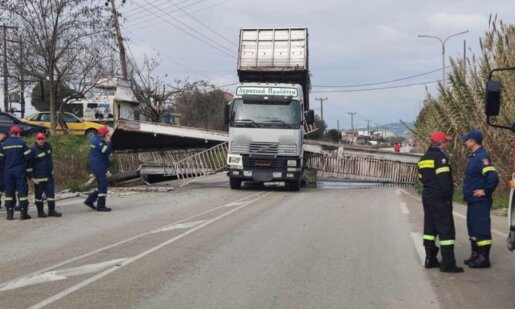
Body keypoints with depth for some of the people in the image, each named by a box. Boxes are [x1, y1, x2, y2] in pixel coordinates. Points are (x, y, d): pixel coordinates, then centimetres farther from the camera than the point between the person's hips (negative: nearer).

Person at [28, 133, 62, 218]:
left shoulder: (48, 146, 6)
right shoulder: (33, 150, -15)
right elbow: (29, 164, -14)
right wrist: (31, 177, -16)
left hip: (49, 175, 6)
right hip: (39, 177, -6)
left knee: (51, 193, 6)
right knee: (39, 194, 4)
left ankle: (51, 210, 12)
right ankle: (40, 211, 14)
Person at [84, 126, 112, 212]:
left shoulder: (99, 140, 18)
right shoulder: (97, 140, -14)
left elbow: (107, 153, 18)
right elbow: (105, 151, -25)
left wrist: (107, 143, 5)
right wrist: (108, 142, -11)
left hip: (100, 166, 10)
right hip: (98, 166, -10)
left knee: (101, 185, 16)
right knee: (103, 186, -7)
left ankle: (90, 200, 20)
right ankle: (101, 206, -3)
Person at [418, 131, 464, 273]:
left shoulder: (424, 158, 14)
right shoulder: (440, 157, -14)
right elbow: (444, 179, -22)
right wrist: (448, 193, -11)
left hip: (427, 197, 9)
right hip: (440, 199, -9)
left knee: (429, 228, 14)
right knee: (446, 230, -6)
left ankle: (430, 259, 18)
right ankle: (448, 264, -6)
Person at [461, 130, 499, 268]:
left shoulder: (482, 157, -18)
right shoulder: (474, 156, 13)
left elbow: (493, 177, -28)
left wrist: (485, 191, -20)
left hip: (480, 201, -10)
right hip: (473, 200, 10)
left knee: (481, 229, -5)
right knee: (473, 228, 17)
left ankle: (483, 258, 0)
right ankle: (475, 255, 26)